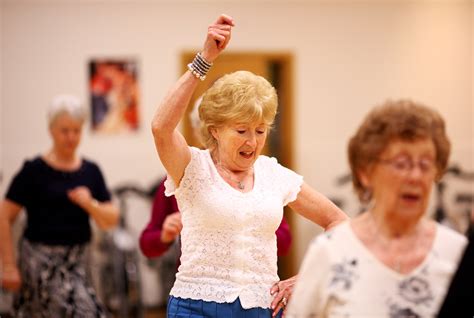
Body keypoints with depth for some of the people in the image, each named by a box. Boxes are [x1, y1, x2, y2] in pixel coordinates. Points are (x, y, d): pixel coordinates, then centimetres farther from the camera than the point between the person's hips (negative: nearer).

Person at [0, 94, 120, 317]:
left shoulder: (91, 172, 8)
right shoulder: (34, 171, -5)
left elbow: (111, 219, 6)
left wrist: (90, 204, -14)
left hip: (77, 262, 5)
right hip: (41, 261, -5)